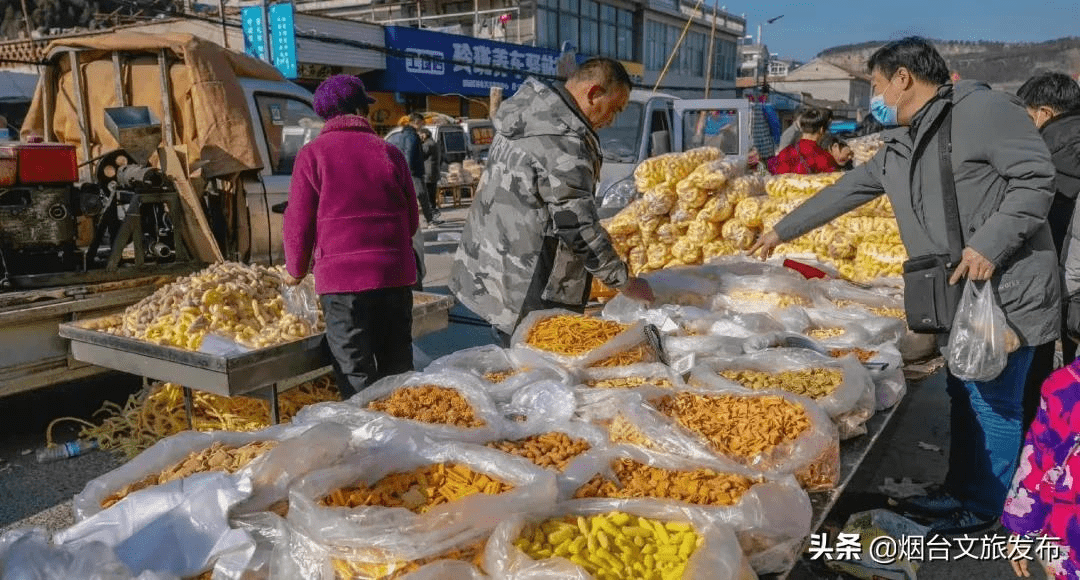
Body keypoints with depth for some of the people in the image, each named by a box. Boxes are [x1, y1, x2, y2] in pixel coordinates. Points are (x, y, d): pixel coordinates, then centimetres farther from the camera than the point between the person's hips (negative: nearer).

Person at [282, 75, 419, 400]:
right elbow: (412, 219, 10)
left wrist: (296, 270, 14)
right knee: (397, 368, 15)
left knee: (355, 375, 3)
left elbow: (298, 221, -2)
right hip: (395, 275, 3)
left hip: (342, 277, -3)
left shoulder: (313, 154, -2)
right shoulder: (389, 152, 6)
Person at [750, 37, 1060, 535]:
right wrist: (783, 230, 25)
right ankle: (957, 491, 30)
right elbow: (848, 189, 21)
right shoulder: (900, 145, 15)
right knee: (963, 397, 17)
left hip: (1005, 291, -8)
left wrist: (991, 243, -23)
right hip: (956, 295, 8)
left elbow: (1036, 176, -14)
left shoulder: (982, 109, -11)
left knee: (994, 404, 2)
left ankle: (983, 510, 17)